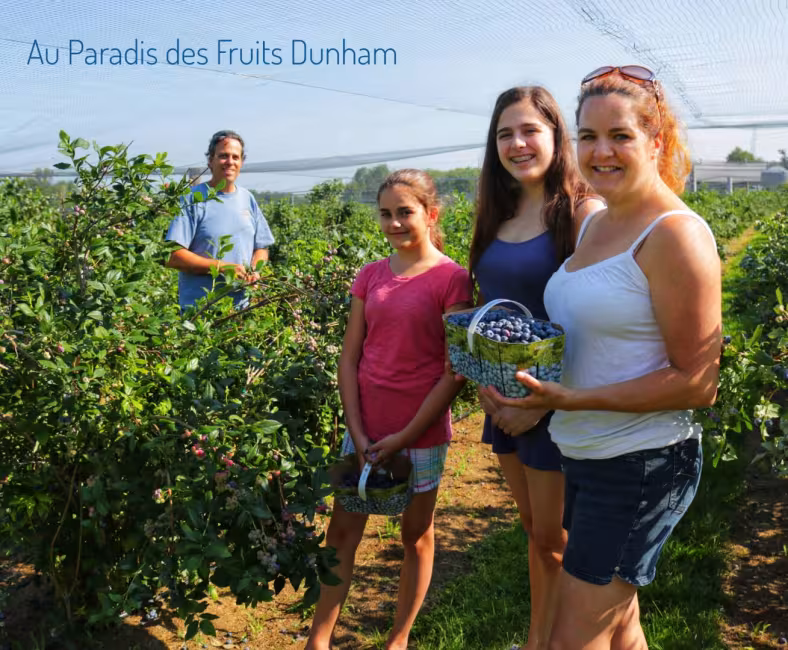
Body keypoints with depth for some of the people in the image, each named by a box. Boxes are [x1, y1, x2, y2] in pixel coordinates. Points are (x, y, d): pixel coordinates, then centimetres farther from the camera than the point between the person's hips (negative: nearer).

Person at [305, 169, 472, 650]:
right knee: (343, 530, 9)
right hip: (366, 430, 4)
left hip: (421, 433, -4)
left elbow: (455, 372, -11)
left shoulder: (451, 278, -9)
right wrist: (358, 431, -5)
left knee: (417, 534, 12)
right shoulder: (370, 276, 4)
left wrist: (406, 436, -13)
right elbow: (349, 357, 4)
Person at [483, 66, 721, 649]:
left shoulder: (676, 235, -17)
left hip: (644, 465, -8)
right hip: (585, 456, 8)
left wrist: (573, 399, -24)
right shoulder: (595, 224, 8)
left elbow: (698, 382, -18)